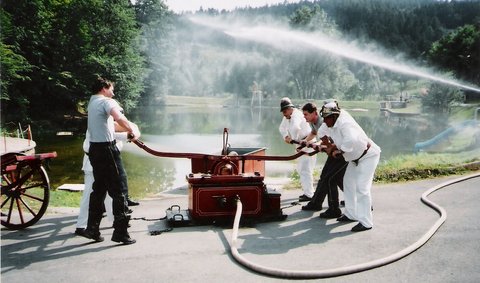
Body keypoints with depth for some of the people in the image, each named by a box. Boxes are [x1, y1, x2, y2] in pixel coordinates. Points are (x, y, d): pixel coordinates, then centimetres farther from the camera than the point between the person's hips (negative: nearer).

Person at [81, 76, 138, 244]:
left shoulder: (92, 103, 18)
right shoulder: (107, 102, -10)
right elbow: (120, 119, -29)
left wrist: (126, 129, 16)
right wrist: (131, 131, -14)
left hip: (94, 149, 9)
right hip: (107, 150, -9)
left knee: (99, 189, 16)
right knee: (118, 191, -4)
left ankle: (92, 229, 21)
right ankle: (120, 232, 0)